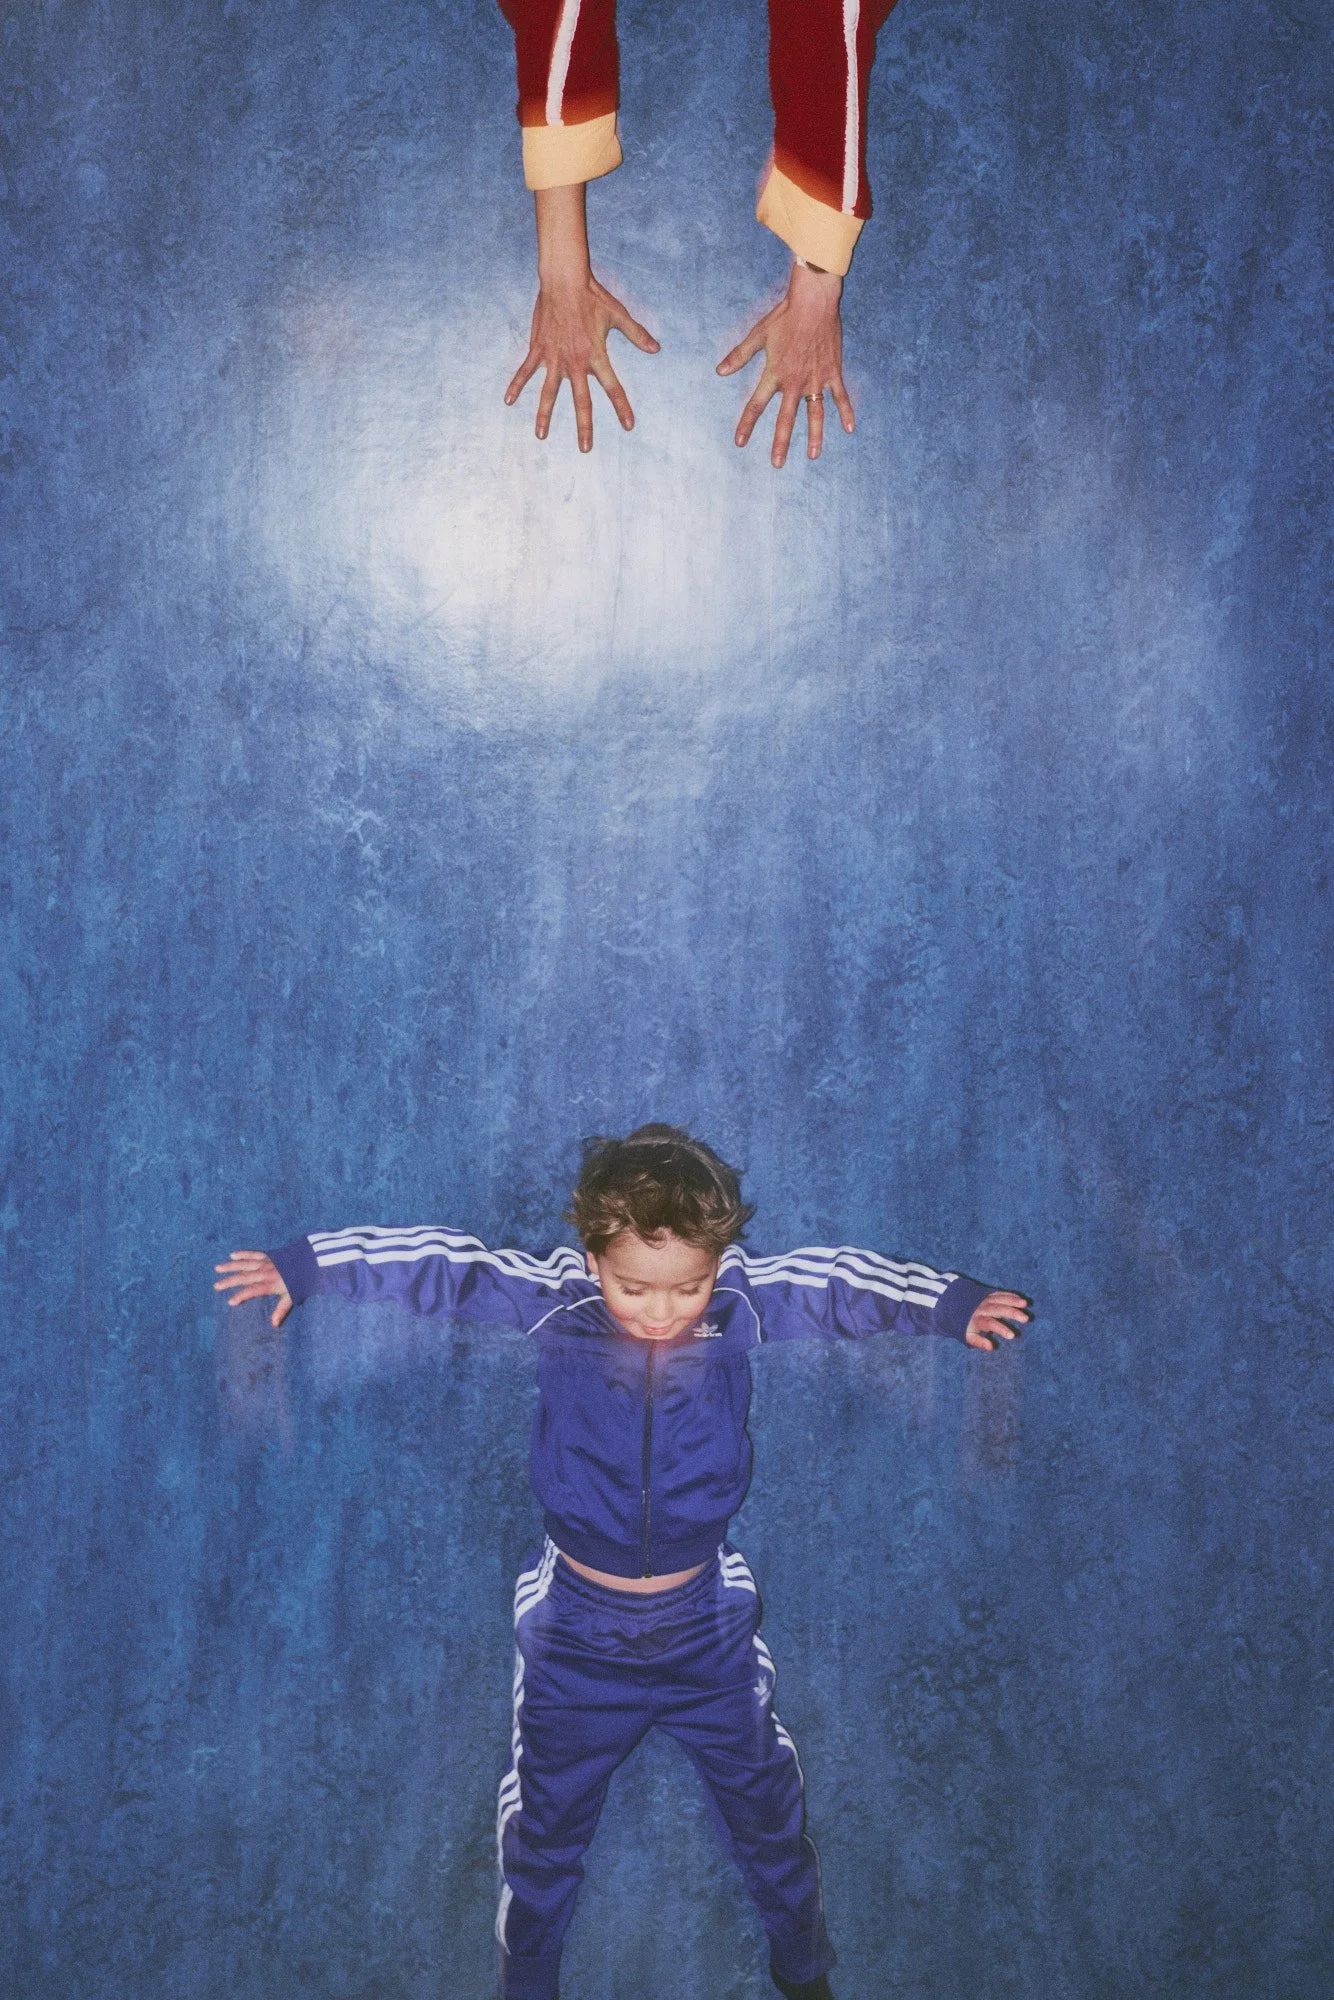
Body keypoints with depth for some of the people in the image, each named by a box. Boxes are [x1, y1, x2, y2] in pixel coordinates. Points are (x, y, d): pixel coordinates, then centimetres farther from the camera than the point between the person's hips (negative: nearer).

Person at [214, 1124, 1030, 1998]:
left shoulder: (745, 1308, -16)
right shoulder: (552, 1303, -19)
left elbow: (840, 1281, -3)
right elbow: (438, 1262, -11)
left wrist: (952, 1302, -5)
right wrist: (302, 1265, -10)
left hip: (709, 1630, 1)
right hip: (575, 1632, -1)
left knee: (767, 1804, 22)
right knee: (544, 1825, 20)